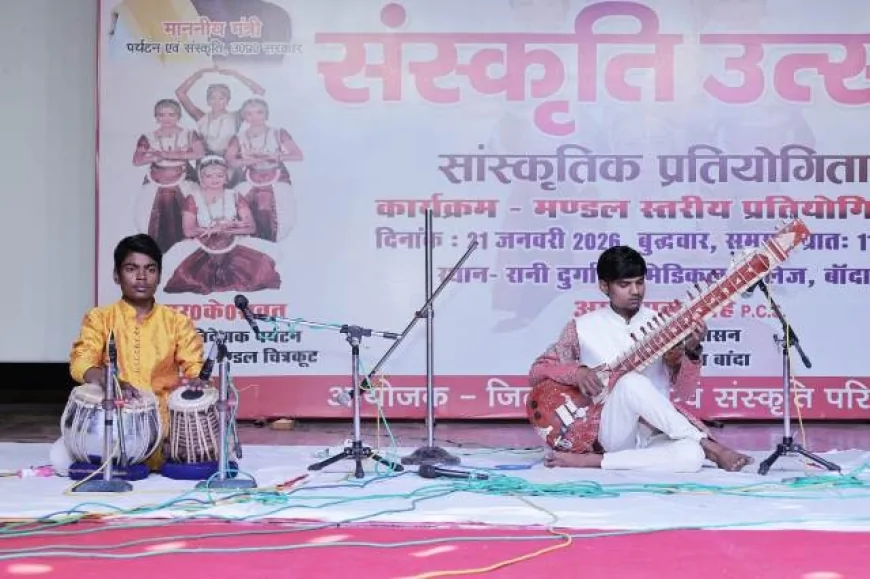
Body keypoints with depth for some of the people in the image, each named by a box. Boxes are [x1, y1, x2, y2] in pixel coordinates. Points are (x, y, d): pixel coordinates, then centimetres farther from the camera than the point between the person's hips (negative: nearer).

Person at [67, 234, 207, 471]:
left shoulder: (177, 322, 12)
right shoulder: (99, 318, 8)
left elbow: (195, 367, 3)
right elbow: (81, 362, -8)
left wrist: (195, 381, -23)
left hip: (165, 424, 0)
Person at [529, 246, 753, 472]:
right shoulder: (583, 327, 4)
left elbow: (680, 388, 4)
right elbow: (538, 371, 6)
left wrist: (692, 352, -15)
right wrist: (577, 372, -13)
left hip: (656, 435, 2)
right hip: (610, 434, -2)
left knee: (691, 455, -34)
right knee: (631, 382, -34)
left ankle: (593, 459, -25)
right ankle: (709, 446, -21)